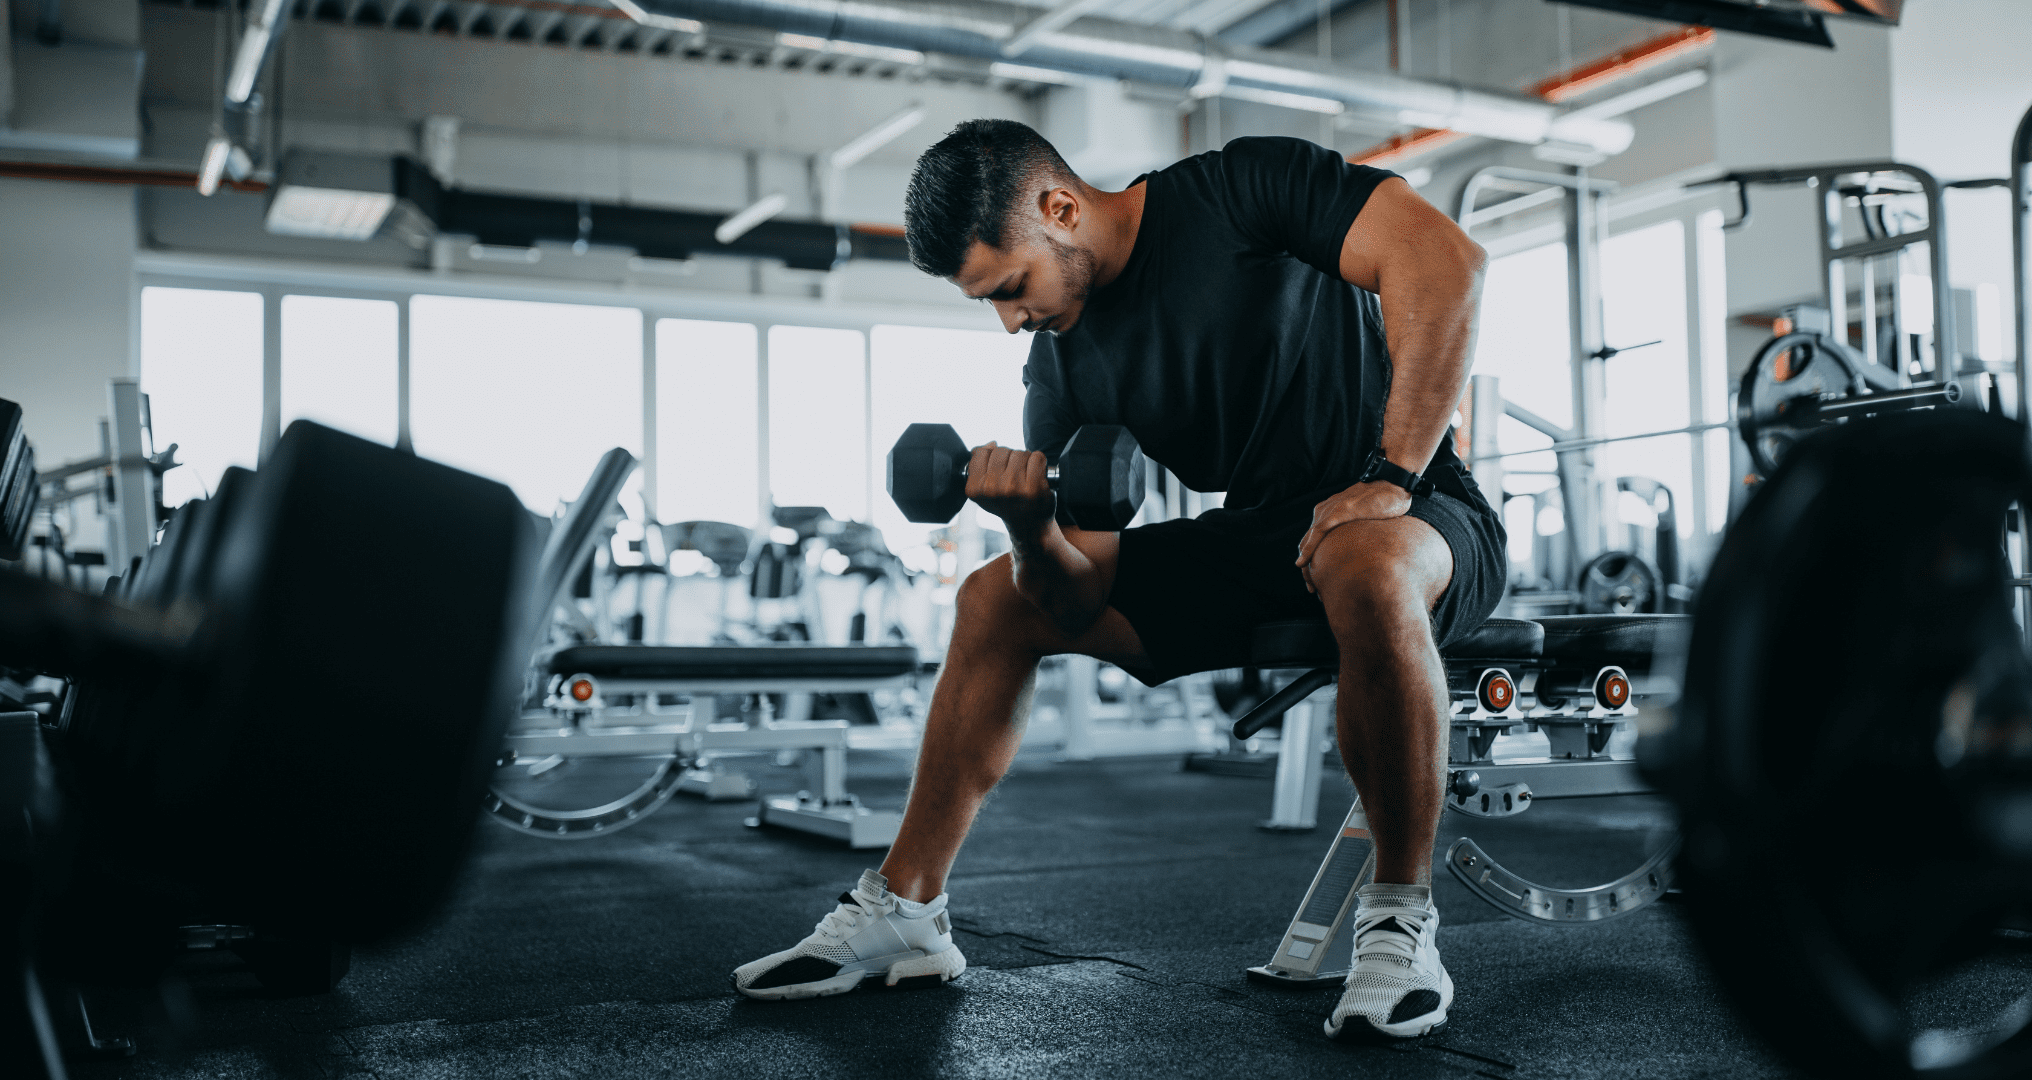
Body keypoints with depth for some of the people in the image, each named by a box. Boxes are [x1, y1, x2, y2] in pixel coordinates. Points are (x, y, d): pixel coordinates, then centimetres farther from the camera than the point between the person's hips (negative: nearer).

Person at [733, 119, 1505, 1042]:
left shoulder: (1243, 188, -14)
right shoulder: (1065, 364, 0)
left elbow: (1446, 261, -25)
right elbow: (1079, 599, -3)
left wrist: (1390, 478, -28)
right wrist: (1031, 529, -25)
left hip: (1415, 520, -6)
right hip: (1251, 542, 7)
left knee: (1368, 569, -43)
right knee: (995, 598, 3)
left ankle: (1400, 921, -22)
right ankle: (904, 913, 6)